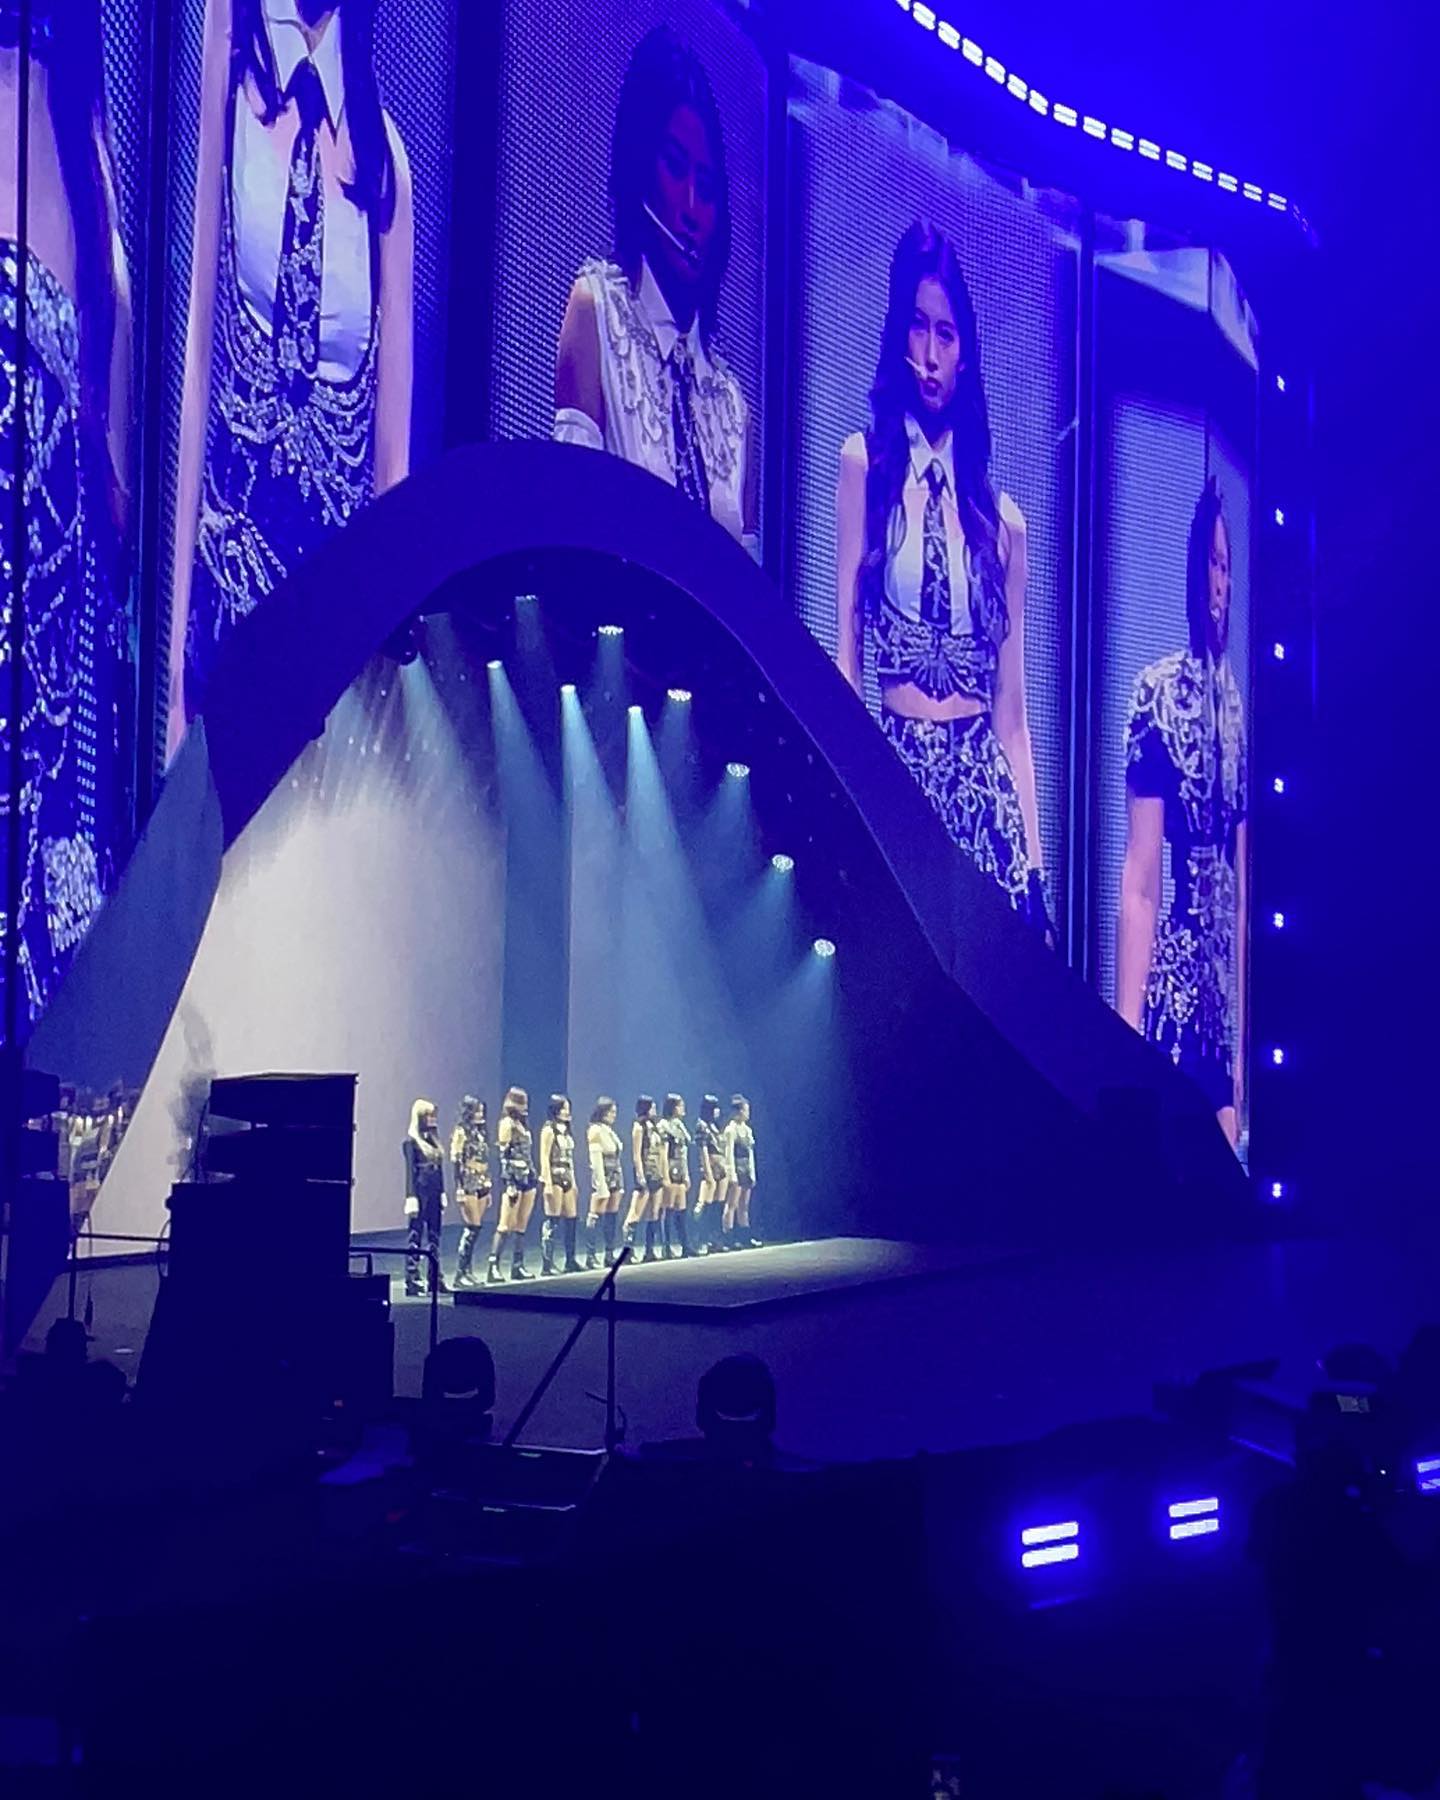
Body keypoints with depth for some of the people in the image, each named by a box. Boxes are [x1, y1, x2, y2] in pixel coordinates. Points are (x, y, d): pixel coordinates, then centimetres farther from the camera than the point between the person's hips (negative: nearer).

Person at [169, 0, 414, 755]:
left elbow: (395, 436, 10)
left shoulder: (381, 146, 11)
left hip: (349, 552, 3)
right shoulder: (235, 71, 4)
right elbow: (200, 336, -3)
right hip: (236, 533, -3)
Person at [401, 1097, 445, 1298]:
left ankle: (436, 1279, 15)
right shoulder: (412, 1141, -8)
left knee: (434, 1238, 10)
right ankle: (412, 1281, -1)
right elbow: (410, 1171, -11)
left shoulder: (433, 1139, 13)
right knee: (415, 1238, -3)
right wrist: (411, 1198, -15)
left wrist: (442, 1194, 14)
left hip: (434, 1194, 7)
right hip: (420, 1193, -7)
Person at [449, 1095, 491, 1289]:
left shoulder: (481, 1132, 15)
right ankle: (460, 1273, -9)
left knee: (474, 1229, 6)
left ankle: (467, 1270, 10)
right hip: (468, 1184, -7)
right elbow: (456, 1161, -12)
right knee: (473, 1228, -11)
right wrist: (459, 1188, -18)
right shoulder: (461, 1132, -7)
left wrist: (488, 1187, 17)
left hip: (482, 1184, 7)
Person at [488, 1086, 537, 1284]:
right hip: (513, 1178, -8)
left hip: (528, 1178, 8)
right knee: (506, 1226, -10)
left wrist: (533, 1175, 16)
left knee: (522, 1226, 8)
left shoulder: (522, 1124, 16)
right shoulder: (507, 1123, -7)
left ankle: (518, 1267, 10)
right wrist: (509, 1184, -17)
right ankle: (494, 1267, -11)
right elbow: (504, 1156, -12)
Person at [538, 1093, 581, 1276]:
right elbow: (544, 1158, -13)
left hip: (567, 1179, 8)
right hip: (554, 1178, -8)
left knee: (571, 1220, 7)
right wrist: (547, 1183, -19)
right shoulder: (549, 1130, -8)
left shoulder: (566, 1131, 16)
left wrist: (573, 1181, 16)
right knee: (552, 1222, -8)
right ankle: (547, 1265, -7)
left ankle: (570, 1261, 14)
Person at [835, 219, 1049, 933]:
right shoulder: (866, 463, 6)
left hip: (986, 781, 3)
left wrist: (1034, 859, 4)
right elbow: (845, 654, 0)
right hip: (898, 767, -3)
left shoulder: (1001, 519, 14)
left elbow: (1012, 713, 12)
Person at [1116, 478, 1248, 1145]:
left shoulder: (1234, 702, 13)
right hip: (1177, 983, -6)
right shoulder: (1160, 692, -5)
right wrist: (1126, 1033, -14)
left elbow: (1242, 884, 15)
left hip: (1228, 994, 6)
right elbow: (1138, 886, -9)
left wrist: (1245, 1039, 13)